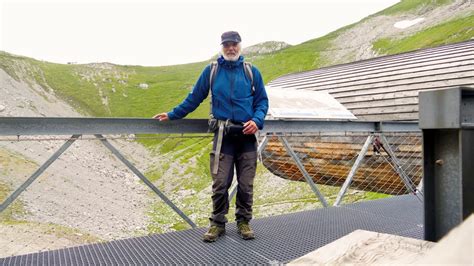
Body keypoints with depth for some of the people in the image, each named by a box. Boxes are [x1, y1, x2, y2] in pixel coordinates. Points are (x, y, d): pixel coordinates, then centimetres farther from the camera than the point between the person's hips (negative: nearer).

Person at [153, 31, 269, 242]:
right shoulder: (211, 71, 7)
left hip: (247, 136, 1)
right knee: (220, 184, -2)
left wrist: (257, 120, -9)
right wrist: (172, 115, 12)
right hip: (223, 136, 0)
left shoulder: (251, 71, 7)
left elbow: (262, 100, 9)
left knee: (246, 184, 5)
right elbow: (194, 98, 13)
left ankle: (244, 221, 23)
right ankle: (217, 223, 16)